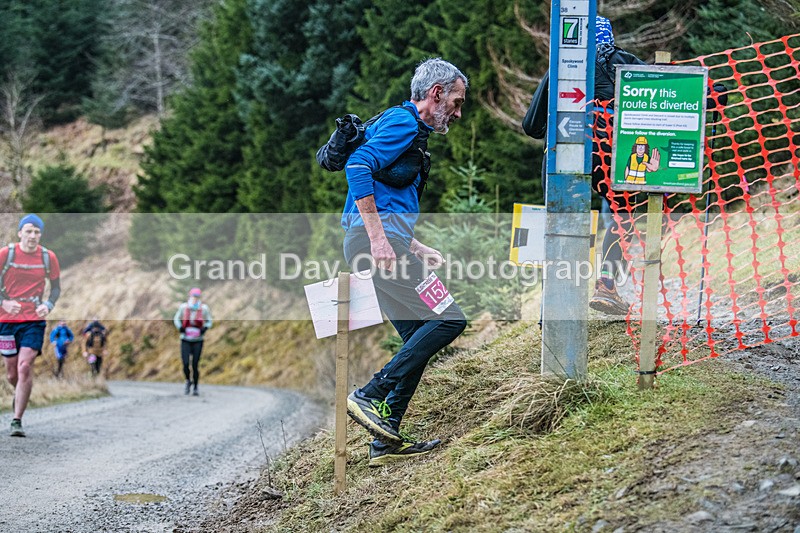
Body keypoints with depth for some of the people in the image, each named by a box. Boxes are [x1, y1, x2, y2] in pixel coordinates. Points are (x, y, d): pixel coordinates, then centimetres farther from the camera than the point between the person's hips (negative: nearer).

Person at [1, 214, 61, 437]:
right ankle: (19, 394, 44)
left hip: (34, 320, -1)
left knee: (25, 367, -15)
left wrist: (48, 305, -9)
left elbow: (56, 287, 11)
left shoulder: (48, 257, 0)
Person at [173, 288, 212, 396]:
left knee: (195, 365, -2)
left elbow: (209, 321, 9)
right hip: (185, 340, 0)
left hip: (197, 341, 0)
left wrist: (205, 328, -10)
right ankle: (188, 381, 20)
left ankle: (195, 388, 14)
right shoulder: (183, 307, -6)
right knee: (185, 364, -10)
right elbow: (176, 319, 9)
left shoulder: (204, 308, -6)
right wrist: (180, 327, -9)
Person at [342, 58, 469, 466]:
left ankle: (386, 441, 6)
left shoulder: (409, 129, 28)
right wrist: (378, 238, -25)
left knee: (419, 339, 8)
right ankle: (370, 397, -14)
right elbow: (358, 166, -21)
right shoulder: (403, 123, -4)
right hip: (376, 237, -10)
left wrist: (421, 251, 25)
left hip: (380, 239, 10)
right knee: (447, 319, -13)